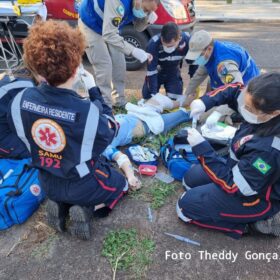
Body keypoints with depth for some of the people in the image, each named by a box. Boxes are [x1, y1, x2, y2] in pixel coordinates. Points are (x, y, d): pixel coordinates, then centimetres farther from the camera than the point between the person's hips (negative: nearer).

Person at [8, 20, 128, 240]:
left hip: (47, 183, 5)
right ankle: (86, 208, 3)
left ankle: (59, 204, 12)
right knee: (120, 183, 27)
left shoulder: (21, 101, -19)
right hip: (84, 185, -4)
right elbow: (110, 132, -12)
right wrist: (94, 92, -8)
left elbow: (23, 134, 1)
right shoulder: (87, 111, -35)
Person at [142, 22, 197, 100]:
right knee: (148, 96, -3)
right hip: (157, 71, -1)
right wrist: (153, 94, -32)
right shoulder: (153, 44, -36)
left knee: (175, 99, -7)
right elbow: (151, 70, -31)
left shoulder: (187, 40, -30)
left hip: (173, 71, 1)